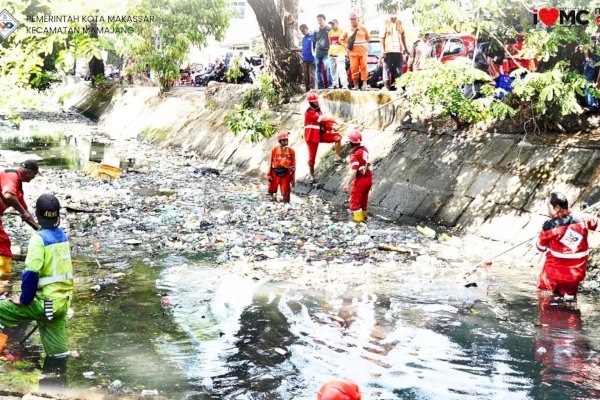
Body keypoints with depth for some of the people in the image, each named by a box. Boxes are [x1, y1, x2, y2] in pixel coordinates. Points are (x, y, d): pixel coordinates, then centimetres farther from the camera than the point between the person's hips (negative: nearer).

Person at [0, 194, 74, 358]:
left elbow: (31, 274, -24)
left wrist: (24, 300, -11)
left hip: (46, 303, -7)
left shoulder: (39, 238, -16)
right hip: (63, 301, 7)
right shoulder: (62, 235, 8)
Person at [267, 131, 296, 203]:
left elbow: (293, 166, 0)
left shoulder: (291, 151, -4)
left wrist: (293, 179, 0)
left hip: (286, 175, -1)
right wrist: (269, 175, 2)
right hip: (275, 174, 1)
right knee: (271, 192, 13)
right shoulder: (274, 150, -3)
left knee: (286, 194, 2)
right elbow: (270, 163, 4)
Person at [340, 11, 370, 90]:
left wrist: (365, 44, 3)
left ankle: (364, 84, -3)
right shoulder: (347, 30, 12)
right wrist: (347, 45, 6)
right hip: (353, 52, 1)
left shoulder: (363, 28, 9)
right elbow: (341, 39, 20)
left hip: (363, 52, -1)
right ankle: (355, 85, 0)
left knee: (363, 67, -5)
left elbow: (368, 38, 18)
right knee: (354, 68, -5)